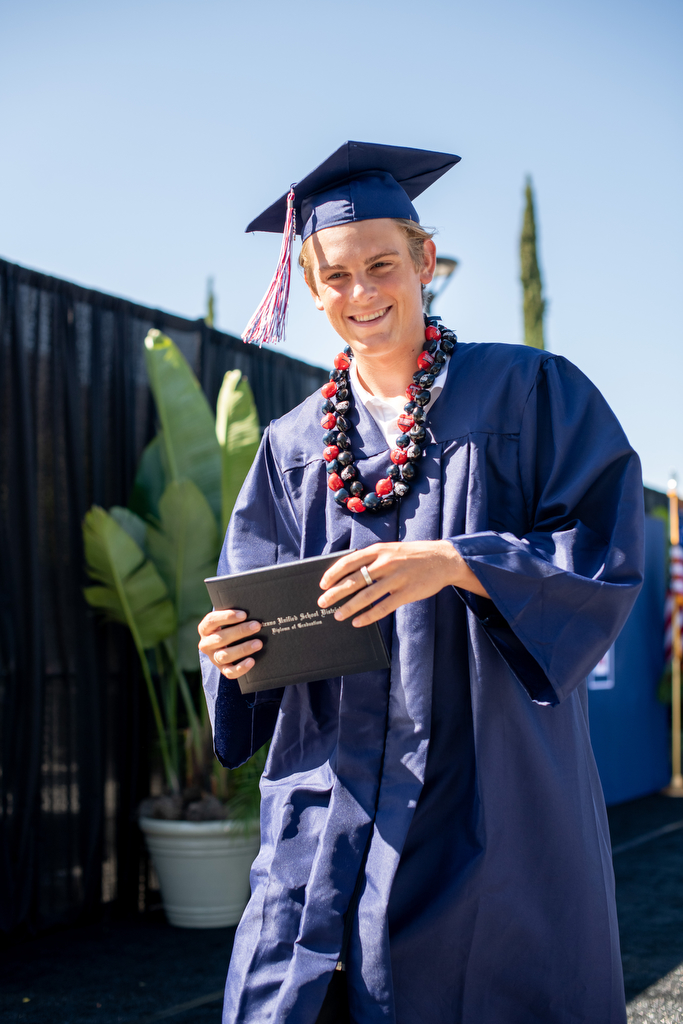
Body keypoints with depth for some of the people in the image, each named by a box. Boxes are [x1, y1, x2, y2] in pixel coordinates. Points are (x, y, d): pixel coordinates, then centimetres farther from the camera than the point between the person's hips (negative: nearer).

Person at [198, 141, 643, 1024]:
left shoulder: (529, 395, 1)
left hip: (488, 806, -3)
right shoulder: (294, 445, 11)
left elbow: (608, 554, -9)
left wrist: (452, 564, -22)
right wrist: (234, 646, -11)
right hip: (330, 807, 3)